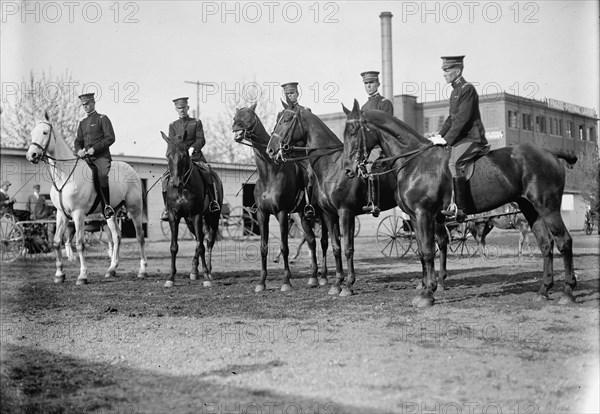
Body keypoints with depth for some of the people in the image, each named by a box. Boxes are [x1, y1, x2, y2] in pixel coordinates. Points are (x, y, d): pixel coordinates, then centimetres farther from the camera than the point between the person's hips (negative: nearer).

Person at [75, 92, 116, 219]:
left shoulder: (102, 119, 4)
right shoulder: (82, 122, 22)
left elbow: (110, 138, -6)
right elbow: (78, 141, 22)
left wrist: (94, 148, -16)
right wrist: (79, 150, -2)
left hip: (102, 156, -7)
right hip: (87, 158, 7)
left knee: (102, 176, -32)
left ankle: (107, 207, -31)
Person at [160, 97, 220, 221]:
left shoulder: (196, 122, 11)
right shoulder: (173, 125, 17)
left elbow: (201, 140, -1)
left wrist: (192, 148, -21)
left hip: (195, 156, -2)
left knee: (207, 172, -29)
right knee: (165, 177, -19)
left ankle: (213, 201, -16)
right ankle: (167, 207, -11)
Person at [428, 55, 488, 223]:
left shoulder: (467, 89, -10)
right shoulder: (455, 91, 19)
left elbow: (462, 119, -18)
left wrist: (446, 139, -20)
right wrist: (440, 134, 8)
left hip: (471, 138, -10)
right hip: (460, 138, 10)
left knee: (454, 163, -29)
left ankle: (458, 208, -31)